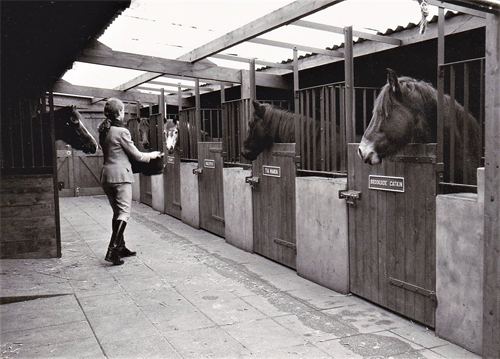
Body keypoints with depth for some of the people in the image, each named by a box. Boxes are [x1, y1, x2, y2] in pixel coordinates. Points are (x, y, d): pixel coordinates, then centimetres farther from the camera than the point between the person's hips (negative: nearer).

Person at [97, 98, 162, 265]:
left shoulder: (103, 131, 12)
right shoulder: (121, 131, -12)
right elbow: (137, 155, -6)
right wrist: (153, 155, 13)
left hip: (106, 174, 8)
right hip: (121, 175, -8)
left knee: (117, 212, 15)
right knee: (124, 212, -7)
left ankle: (120, 247, 22)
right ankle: (112, 250, -17)